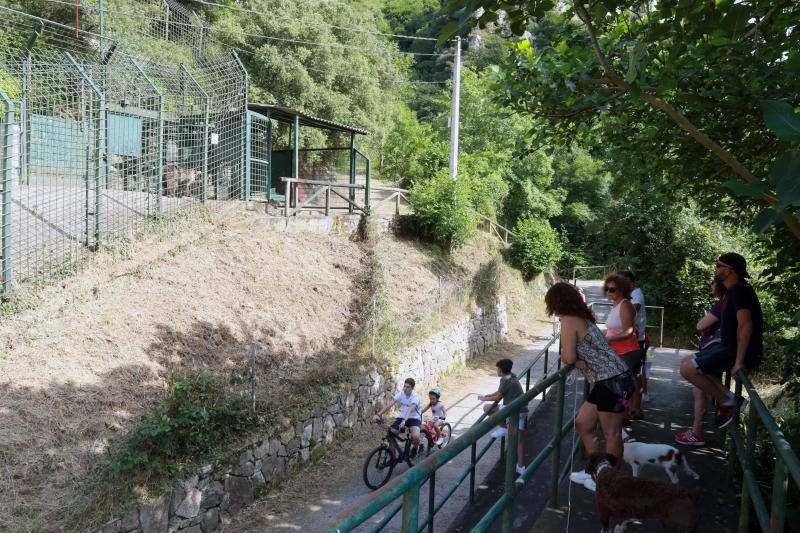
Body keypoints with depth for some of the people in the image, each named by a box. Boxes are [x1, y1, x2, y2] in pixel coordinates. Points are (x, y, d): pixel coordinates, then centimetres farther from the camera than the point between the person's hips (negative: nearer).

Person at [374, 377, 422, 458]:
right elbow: (390, 405, -15)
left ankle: (415, 448, 5)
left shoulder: (415, 397, -20)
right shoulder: (401, 394, -7)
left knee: (416, 436, -32)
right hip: (402, 417, 5)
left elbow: (410, 410, -37)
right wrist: (379, 414, -29)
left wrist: (404, 421, -54)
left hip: (414, 418, -5)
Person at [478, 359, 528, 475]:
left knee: (487, 408, -5)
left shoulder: (505, 380, -10)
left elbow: (498, 398, -4)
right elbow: (500, 392, 26)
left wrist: (484, 399, 10)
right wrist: (487, 395, 23)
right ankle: (521, 467, 15)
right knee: (519, 439, 13)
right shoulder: (513, 378, 16)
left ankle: (503, 428, 6)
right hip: (523, 411, 9)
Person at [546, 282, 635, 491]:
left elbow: (568, 358, -19)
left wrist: (565, 357, 2)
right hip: (608, 381, 10)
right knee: (583, 424, 16)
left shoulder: (568, 321, -13)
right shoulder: (582, 318, 15)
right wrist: (576, 360, -4)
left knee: (611, 434, 4)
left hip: (613, 382, -10)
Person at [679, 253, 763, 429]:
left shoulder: (738, 290, -19)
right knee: (687, 362, 14)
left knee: (687, 369, -19)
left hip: (739, 351, -10)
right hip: (729, 346, 10)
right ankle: (727, 396, 7)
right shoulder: (734, 290, 13)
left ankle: (728, 401, -7)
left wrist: (739, 362, -30)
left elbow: (746, 325, -29)